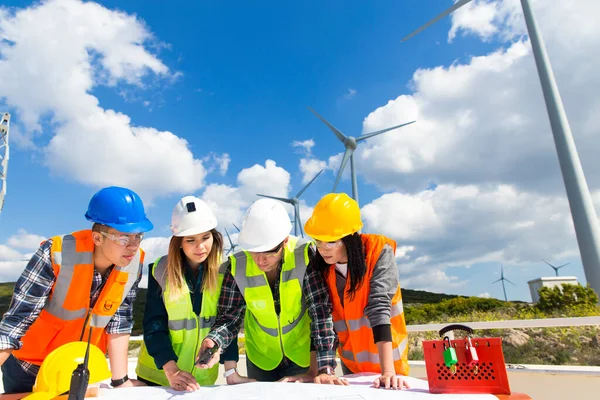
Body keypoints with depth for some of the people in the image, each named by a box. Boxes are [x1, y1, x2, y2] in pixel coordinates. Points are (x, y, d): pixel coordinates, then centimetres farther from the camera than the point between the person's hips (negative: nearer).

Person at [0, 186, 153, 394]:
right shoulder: (57, 254, -29)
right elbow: (18, 318, -24)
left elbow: (120, 321, -10)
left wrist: (121, 380, -11)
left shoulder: (135, 263, -18)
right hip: (29, 366, -2)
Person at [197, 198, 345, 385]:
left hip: (303, 353, -1)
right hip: (261, 356, 2)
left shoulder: (305, 255, -27)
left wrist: (324, 368, -33)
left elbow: (321, 312, -28)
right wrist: (213, 342, -35)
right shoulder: (237, 266, -21)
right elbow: (229, 317, -14)